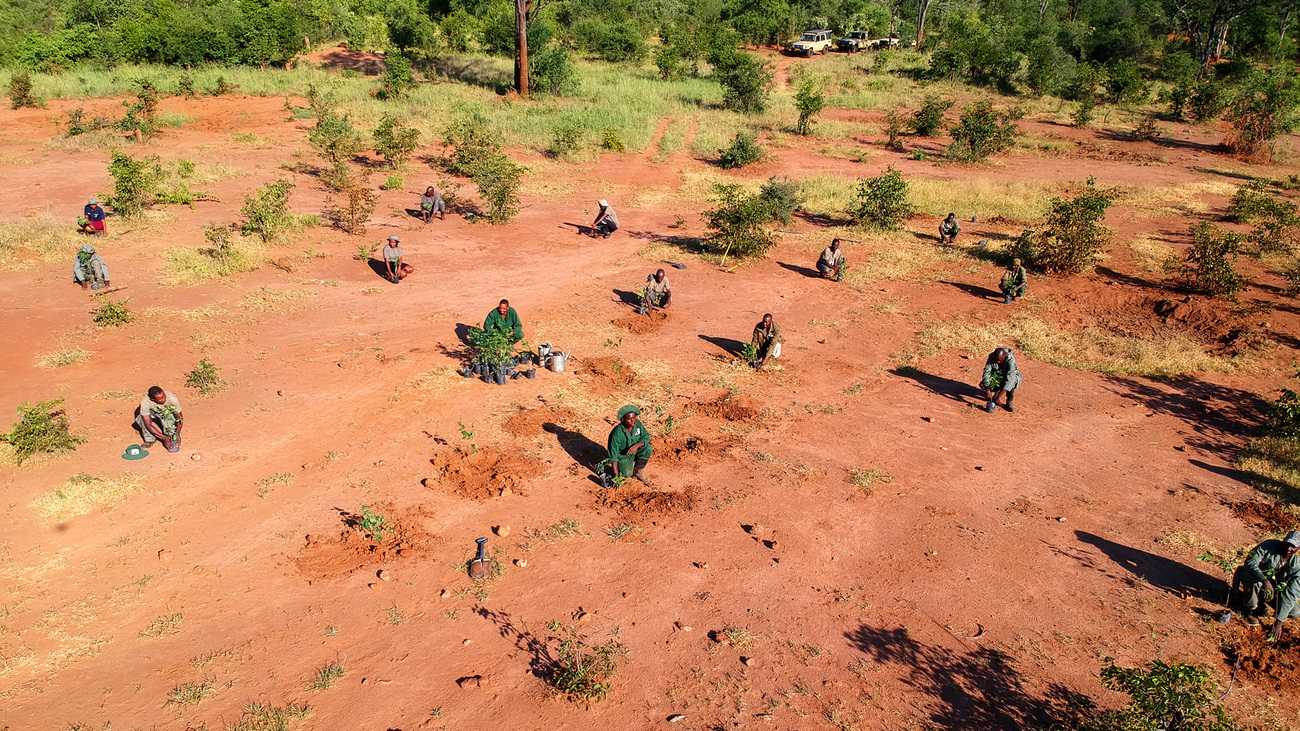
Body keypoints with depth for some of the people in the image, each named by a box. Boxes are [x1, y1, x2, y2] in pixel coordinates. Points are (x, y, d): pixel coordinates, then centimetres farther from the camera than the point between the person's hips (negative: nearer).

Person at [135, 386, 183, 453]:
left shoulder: (172, 398, -36)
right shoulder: (145, 402, -36)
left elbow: (180, 418, -24)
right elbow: (148, 425, -33)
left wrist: (177, 435, -37)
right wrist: (164, 438, -39)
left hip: (168, 412, -1)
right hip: (152, 412, 1)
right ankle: (149, 440, -9)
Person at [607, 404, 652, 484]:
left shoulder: (637, 423, -14)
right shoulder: (616, 434, -28)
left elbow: (646, 436, -8)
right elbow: (613, 455, -24)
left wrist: (637, 445, -30)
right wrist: (616, 475, -26)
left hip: (635, 451, 5)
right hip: (622, 455, -4)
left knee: (648, 448, -20)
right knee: (627, 474, -25)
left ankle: (637, 471, -2)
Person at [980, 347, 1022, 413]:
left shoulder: (1011, 359, -33)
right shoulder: (991, 357, -22)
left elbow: (1010, 377, -40)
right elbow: (986, 372, -24)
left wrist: (1000, 395, -47)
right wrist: (987, 389, -36)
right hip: (996, 377, 3)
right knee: (982, 385, -24)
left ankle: (1009, 403, -16)